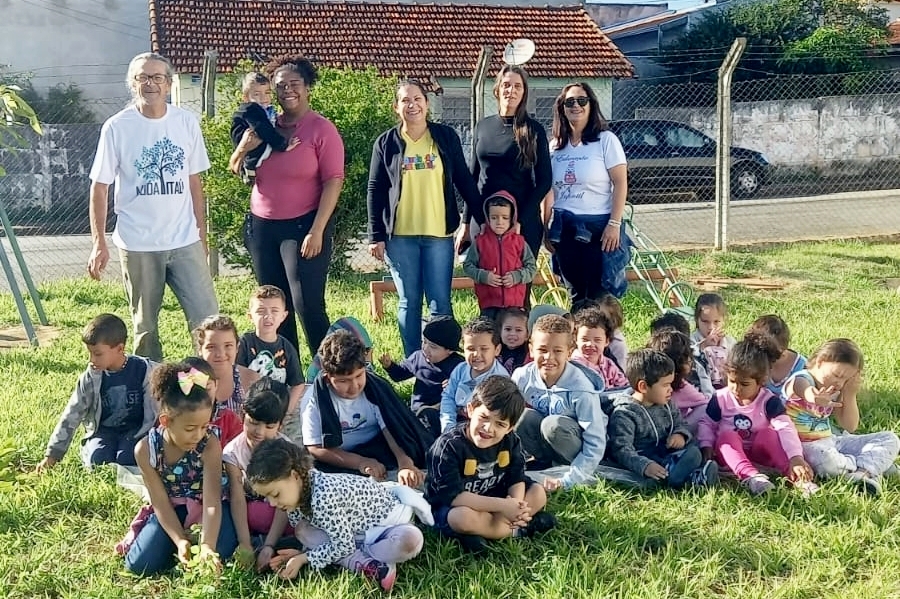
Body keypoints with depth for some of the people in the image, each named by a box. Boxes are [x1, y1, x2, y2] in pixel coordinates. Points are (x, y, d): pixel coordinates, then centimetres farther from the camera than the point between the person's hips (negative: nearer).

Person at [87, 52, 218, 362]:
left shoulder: (187, 122, 3)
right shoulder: (117, 127, -4)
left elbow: (194, 182, 10)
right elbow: (99, 187, -2)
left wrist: (201, 234, 9)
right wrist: (98, 243, -9)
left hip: (185, 242, 2)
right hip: (137, 245, -1)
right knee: (145, 327, 10)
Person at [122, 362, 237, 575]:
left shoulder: (210, 445, -26)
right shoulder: (145, 450, -20)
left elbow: (212, 503, -29)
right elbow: (161, 503, -15)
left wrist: (207, 545, -42)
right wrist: (180, 541, -27)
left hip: (206, 506, -2)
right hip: (171, 509, 2)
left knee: (217, 556, -28)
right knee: (138, 565, -15)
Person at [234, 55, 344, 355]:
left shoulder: (321, 129, -6)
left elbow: (333, 181, -11)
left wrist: (317, 231, -18)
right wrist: (243, 148, -7)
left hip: (303, 226, -5)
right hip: (262, 227, 6)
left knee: (308, 306, -9)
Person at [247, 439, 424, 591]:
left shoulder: (323, 497, -35)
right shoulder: (295, 492, -8)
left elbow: (343, 546, -29)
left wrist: (304, 558, -23)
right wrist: (302, 554, -16)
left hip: (386, 521, -9)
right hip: (355, 532, 9)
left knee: (411, 540, -39)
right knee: (302, 530, -12)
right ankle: (366, 564, -17)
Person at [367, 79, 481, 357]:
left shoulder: (446, 136, 5)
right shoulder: (386, 143, 4)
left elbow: (464, 180, 9)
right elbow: (375, 191, 5)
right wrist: (375, 236, -1)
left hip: (439, 233, 0)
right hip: (400, 236, 0)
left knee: (440, 302, 0)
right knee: (409, 303, 6)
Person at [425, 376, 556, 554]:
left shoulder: (510, 441, -10)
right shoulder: (448, 446, -27)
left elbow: (516, 479, -6)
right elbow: (453, 496, -31)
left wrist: (517, 505, -31)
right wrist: (504, 506, -34)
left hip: (491, 500, 6)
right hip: (449, 508, -6)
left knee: (538, 493, -4)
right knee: (464, 517, -38)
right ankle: (522, 527, -15)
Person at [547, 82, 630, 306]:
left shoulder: (606, 140, -3)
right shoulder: (556, 145, 11)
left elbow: (621, 183, -7)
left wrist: (615, 224, -14)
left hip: (598, 227, -4)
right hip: (565, 229, 5)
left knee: (601, 296, -4)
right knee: (576, 293, 9)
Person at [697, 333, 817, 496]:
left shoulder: (769, 401, -12)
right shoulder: (721, 398, -9)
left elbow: (786, 428, -23)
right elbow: (706, 424, 2)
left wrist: (796, 457, -37)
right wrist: (707, 446, -15)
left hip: (757, 451, 0)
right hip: (729, 449, 0)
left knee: (769, 434, -27)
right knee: (727, 435, -31)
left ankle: (796, 476, -37)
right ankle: (751, 476, -52)